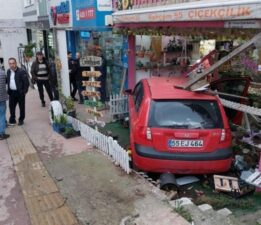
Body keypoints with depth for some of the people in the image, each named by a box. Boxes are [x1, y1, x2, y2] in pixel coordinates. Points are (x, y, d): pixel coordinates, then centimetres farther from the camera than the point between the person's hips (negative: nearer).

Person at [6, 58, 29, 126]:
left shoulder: (21, 71, -14)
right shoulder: (8, 71, 6)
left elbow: (26, 82, -14)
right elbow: (7, 81, 15)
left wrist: (24, 92, -15)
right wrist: (8, 90, 6)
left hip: (20, 92, -5)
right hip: (12, 92, 5)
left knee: (21, 107, 9)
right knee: (11, 106, 12)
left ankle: (21, 120, 23)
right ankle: (12, 120, 26)